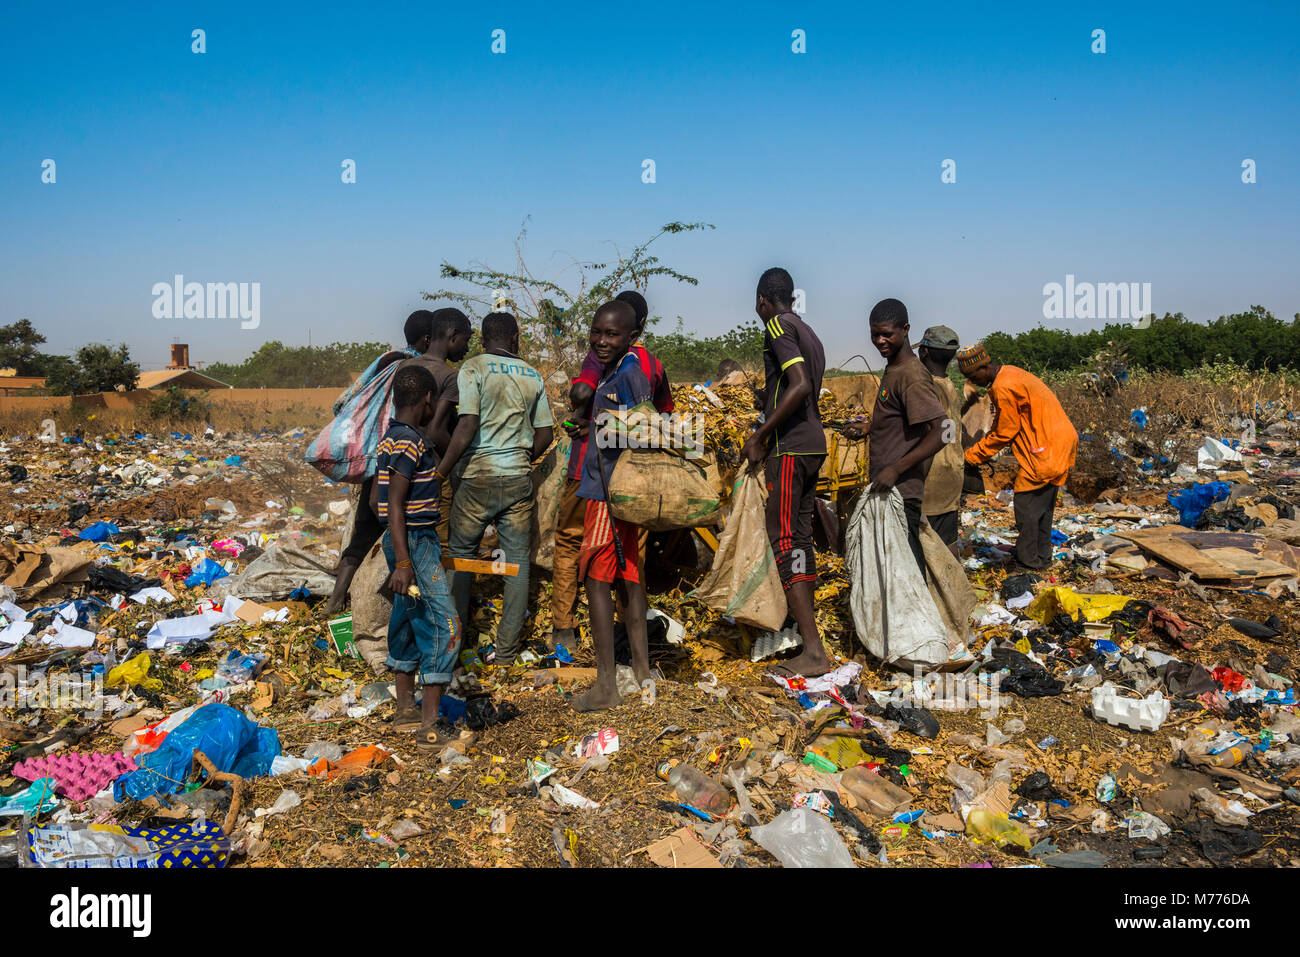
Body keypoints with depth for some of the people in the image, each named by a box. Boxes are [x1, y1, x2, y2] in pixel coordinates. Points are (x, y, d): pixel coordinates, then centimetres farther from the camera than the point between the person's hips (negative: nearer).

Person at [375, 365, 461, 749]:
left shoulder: (391, 438, 13)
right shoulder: (409, 441, -16)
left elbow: (377, 498, 19)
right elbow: (395, 505, -21)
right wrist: (402, 563, -23)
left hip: (405, 542, 10)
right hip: (415, 544, -10)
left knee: (410, 623, 16)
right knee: (444, 626, -9)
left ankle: (405, 711, 26)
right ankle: (430, 727, -8)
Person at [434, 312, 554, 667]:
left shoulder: (473, 369, -5)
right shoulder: (533, 376, 8)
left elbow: (467, 426, -16)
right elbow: (545, 434, 9)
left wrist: (441, 471, -12)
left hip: (477, 477, -3)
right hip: (519, 479, 3)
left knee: (461, 555, 12)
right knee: (517, 561, 8)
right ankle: (507, 650, 13)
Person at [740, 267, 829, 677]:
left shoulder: (778, 326, -9)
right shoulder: (809, 333, 19)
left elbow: (800, 385, -22)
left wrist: (759, 436, -19)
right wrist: (768, 399, 32)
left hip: (790, 447, -9)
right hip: (814, 443, 9)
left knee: (784, 540, -10)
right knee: (801, 536, 15)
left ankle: (814, 652, -14)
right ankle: (806, 634, 24)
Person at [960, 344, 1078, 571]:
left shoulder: (1004, 388, -20)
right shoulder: (1008, 373, 12)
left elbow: (1004, 433, -14)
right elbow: (1003, 425, 15)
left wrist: (972, 455, -6)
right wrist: (981, 449, 6)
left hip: (1046, 449, -11)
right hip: (1060, 443, 11)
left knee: (1027, 503, -3)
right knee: (1043, 504, 19)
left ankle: (1028, 561, 5)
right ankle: (1042, 556, 29)